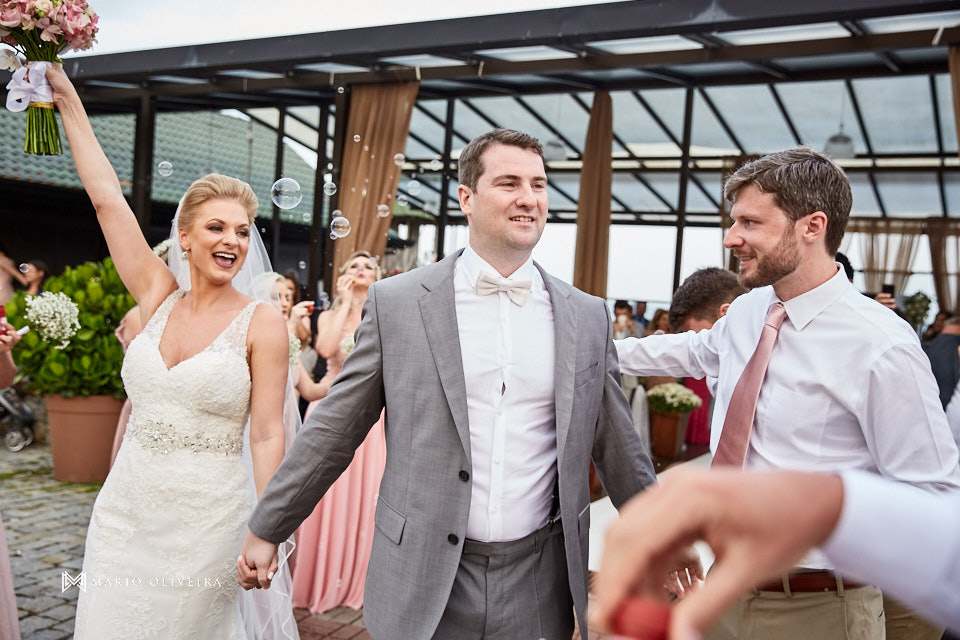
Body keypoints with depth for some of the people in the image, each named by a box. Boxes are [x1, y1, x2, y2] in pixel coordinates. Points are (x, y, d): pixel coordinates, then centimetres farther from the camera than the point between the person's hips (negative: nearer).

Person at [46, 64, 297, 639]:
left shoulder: (262, 322, -8)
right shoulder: (159, 299, 3)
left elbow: (268, 436, -10)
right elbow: (108, 200, 3)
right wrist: (67, 98, 6)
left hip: (209, 520, -4)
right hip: (126, 508, 4)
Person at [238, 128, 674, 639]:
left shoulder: (588, 317, 2)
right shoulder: (396, 302, -5)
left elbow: (617, 448, 10)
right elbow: (333, 430, 1)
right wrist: (266, 530, 6)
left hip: (538, 583, 2)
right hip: (422, 582, -1)